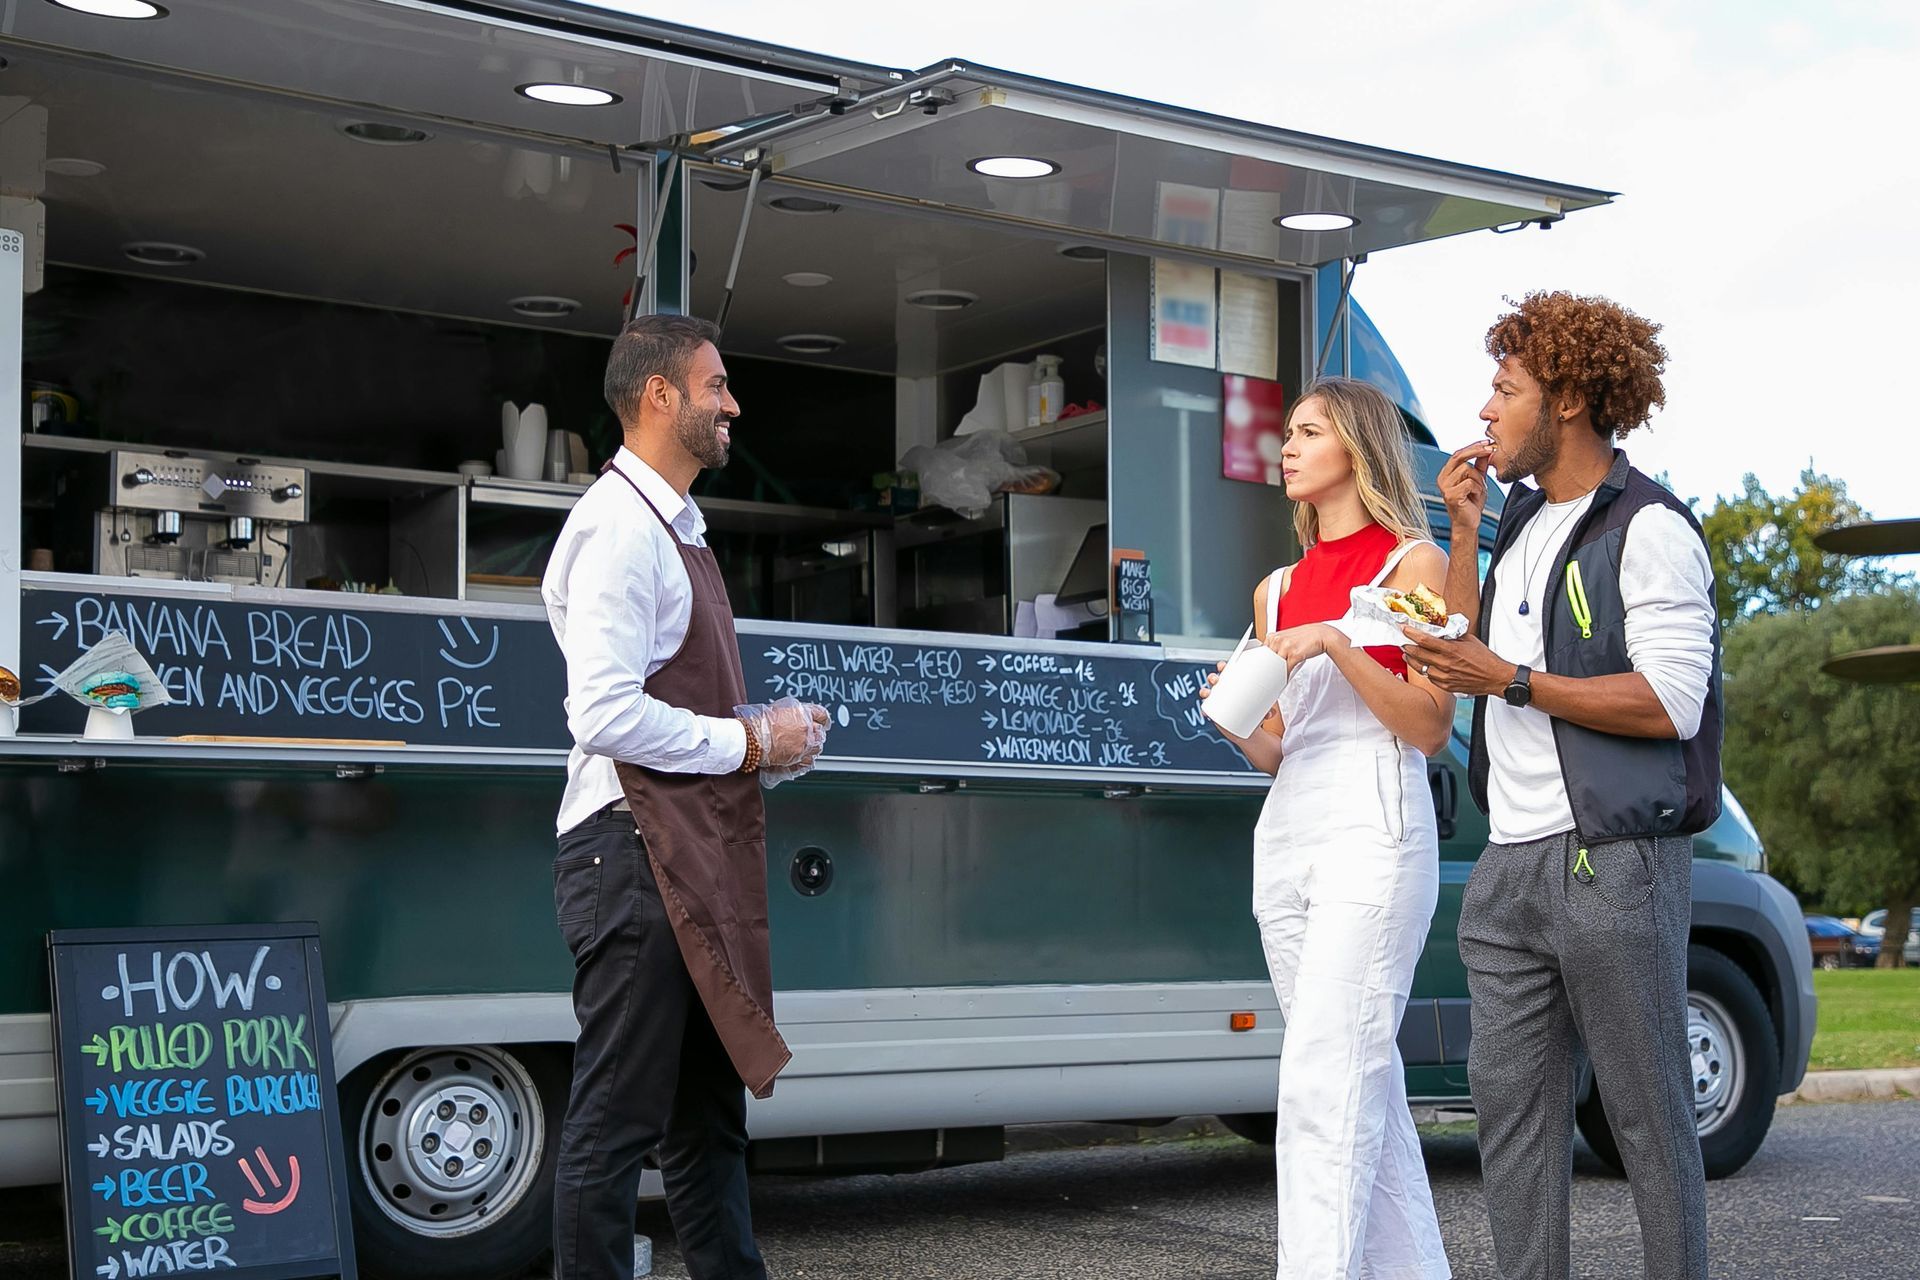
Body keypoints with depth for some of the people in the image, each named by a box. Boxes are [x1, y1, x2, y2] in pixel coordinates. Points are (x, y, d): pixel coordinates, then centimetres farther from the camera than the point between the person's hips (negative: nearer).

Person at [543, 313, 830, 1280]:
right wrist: (749, 741, -14)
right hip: (635, 853, -10)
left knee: (710, 1115, 15)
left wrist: (770, 728, 8)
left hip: (694, 861, 10)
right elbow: (604, 716, -24)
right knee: (619, 1119, -6)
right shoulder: (621, 528, -13)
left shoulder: (673, 528, 19)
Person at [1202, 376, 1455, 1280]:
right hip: (1285, 834, 7)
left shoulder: (1413, 563, 1)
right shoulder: (1278, 589, 18)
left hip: (1372, 832, -6)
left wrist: (1335, 643, -15)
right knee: (1366, 1085, 8)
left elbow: (1430, 728, -6)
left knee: (1323, 1083, -15)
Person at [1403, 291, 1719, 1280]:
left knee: (1646, 1109, -1)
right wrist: (1464, 534, 13)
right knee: (1510, 1099, 7)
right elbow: (1464, 660, 21)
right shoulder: (1523, 519, 19)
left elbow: (1670, 703, -15)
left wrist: (1511, 681, -16)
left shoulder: (1649, 529, -7)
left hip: (1612, 861, -8)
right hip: (1510, 864, 8)